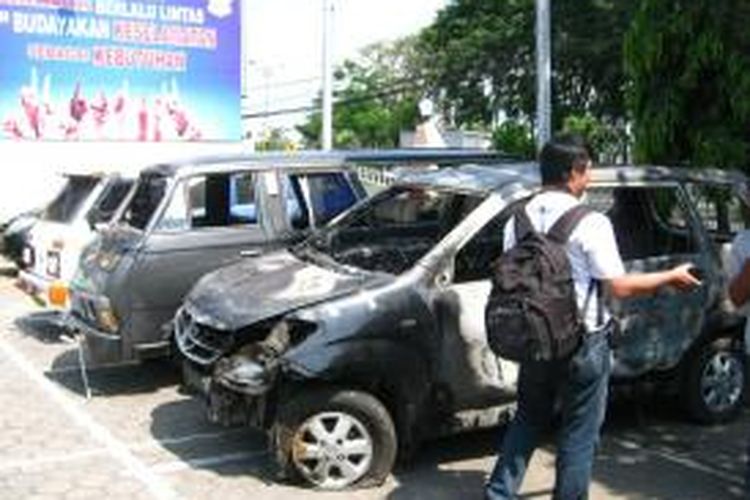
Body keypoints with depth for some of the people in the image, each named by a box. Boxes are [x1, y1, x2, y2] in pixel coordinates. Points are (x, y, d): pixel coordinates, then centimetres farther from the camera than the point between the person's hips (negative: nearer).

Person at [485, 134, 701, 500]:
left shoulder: (519, 219, 1)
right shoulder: (589, 223, -17)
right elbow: (619, 287, -15)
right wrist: (671, 277, -3)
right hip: (583, 343, -6)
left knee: (528, 420, 21)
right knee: (579, 435, 8)